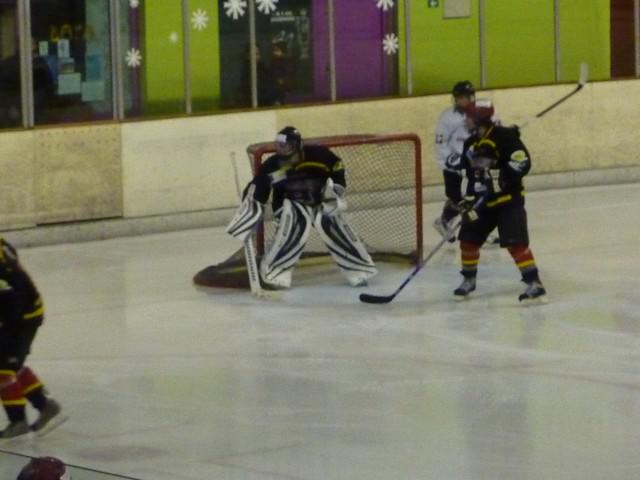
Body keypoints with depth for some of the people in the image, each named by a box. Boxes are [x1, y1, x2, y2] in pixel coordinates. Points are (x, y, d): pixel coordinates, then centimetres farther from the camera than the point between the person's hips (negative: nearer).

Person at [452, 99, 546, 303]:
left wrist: (502, 178, -28)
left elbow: (523, 162, -21)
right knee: (468, 238, 9)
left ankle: (534, 283, -18)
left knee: (515, 241, -19)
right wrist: (469, 199, 5)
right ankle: (469, 279, 29)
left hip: (509, 197, -8)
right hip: (484, 200, 8)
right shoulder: (470, 144, 9)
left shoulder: (504, 136, -16)